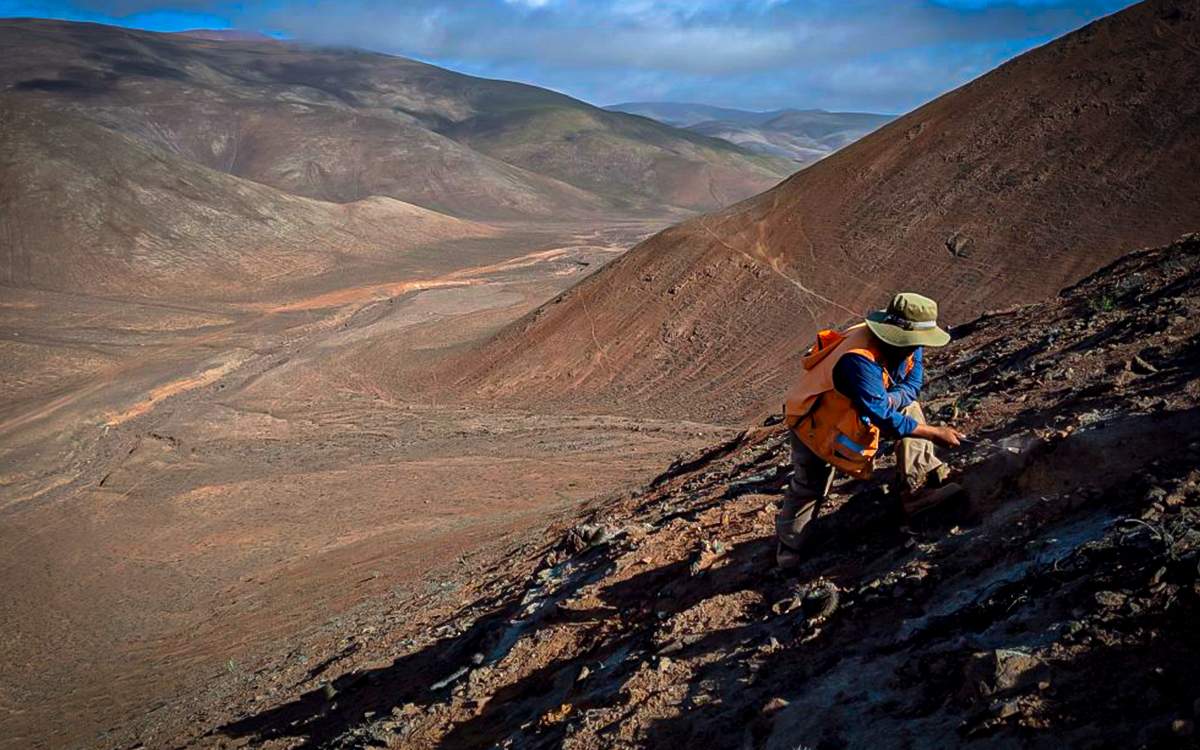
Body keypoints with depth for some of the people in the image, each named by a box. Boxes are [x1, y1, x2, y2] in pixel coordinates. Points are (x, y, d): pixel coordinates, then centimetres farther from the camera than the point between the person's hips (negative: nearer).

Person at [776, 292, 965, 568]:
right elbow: (885, 419, -41)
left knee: (908, 408, -8)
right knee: (809, 486, 1)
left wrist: (887, 400, -34)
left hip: (856, 410, 7)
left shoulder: (907, 346, -17)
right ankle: (791, 543, 25)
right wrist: (935, 434, -35)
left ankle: (920, 485, -14)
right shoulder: (859, 360, -42)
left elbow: (911, 387, -11)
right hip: (813, 419, -7)